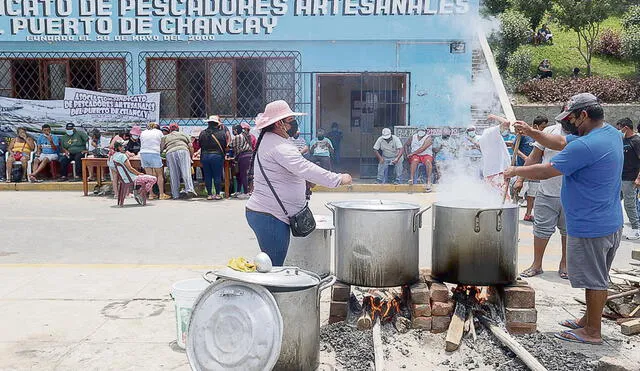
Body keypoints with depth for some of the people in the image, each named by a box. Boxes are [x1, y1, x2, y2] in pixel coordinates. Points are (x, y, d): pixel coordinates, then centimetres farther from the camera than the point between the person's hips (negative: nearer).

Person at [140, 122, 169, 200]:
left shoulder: (143, 133, 19)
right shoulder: (159, 132, 11)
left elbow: (142, 144, 21)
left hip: (143, 153, 4)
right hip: (154, 153, -3)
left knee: (149, 175, 5)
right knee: (159, 174, 4)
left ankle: (151, 194, 4)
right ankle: (161, 194, 3)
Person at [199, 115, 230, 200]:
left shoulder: (202, 133, 0)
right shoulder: (221, 133, -6)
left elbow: (200, 145, 9)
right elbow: (225, 145, 0)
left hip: (204, 156, 2)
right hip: (217, 156, -2)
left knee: (207, 176, 8)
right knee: (217, 176, 5)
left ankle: (209, 194, 11)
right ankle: (218, 194, 8)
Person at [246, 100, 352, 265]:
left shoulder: (269, 140, 18)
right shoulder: (279, 146, -17)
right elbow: (304, 168, -28)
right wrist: (338, 179, -27)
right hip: (269, 216, -11)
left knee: (272, 267, 14)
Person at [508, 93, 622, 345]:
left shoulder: (585, 146, -26)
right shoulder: (611, 133, 7)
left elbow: (545, 172, -21)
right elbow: (561, 143, 14)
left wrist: (516, 171, -5)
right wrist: (531, 133, 6)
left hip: (590, 227, -10)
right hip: (611, 223, 10)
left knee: (594, 280, 4)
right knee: (597, 278, 20)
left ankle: (592, 332, 18)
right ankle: (589, 320, 36)